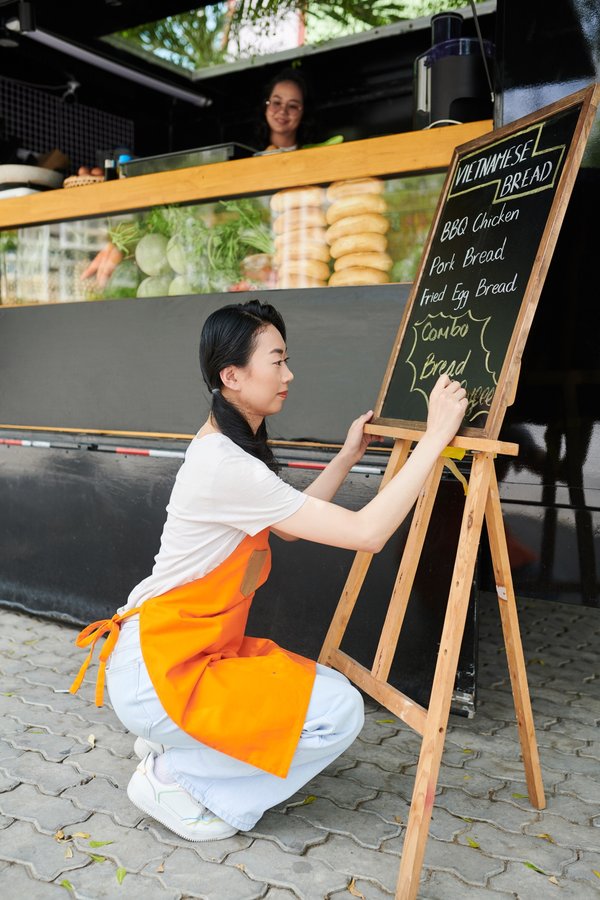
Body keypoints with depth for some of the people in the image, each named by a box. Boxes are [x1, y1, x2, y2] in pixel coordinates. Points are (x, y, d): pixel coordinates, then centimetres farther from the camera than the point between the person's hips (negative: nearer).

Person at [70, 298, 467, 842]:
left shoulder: (227, 445, 6)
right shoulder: (225, 466, -27)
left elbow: (293, 523, 15)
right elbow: (367, 532, -28)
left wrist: (348, 457, 12)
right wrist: (436, 436, -24)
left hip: (201, 652, 10)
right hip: (155, 674, -10)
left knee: (328, 690, 10)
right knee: (339, 713, -14)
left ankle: (172, 741, 14)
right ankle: (173, 776, -1)